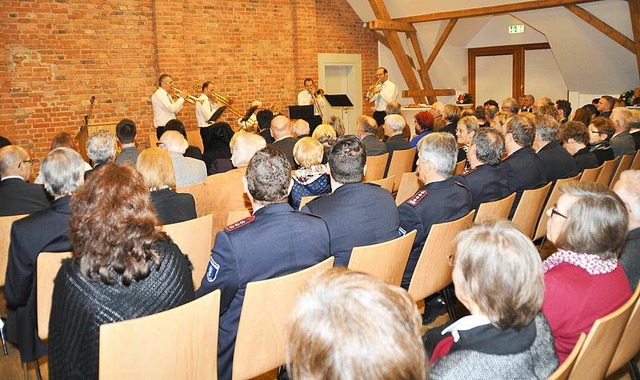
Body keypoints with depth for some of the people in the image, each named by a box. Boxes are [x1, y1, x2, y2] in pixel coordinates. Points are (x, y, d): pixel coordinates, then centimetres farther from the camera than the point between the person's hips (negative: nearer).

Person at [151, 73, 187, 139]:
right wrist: (181, 98, -12)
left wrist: (181, 99, 4)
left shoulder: (167, 95, 16)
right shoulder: (158, 94, -13)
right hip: (163, 128, -9)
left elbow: (174, 111, 17)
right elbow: (171, 109, -24)